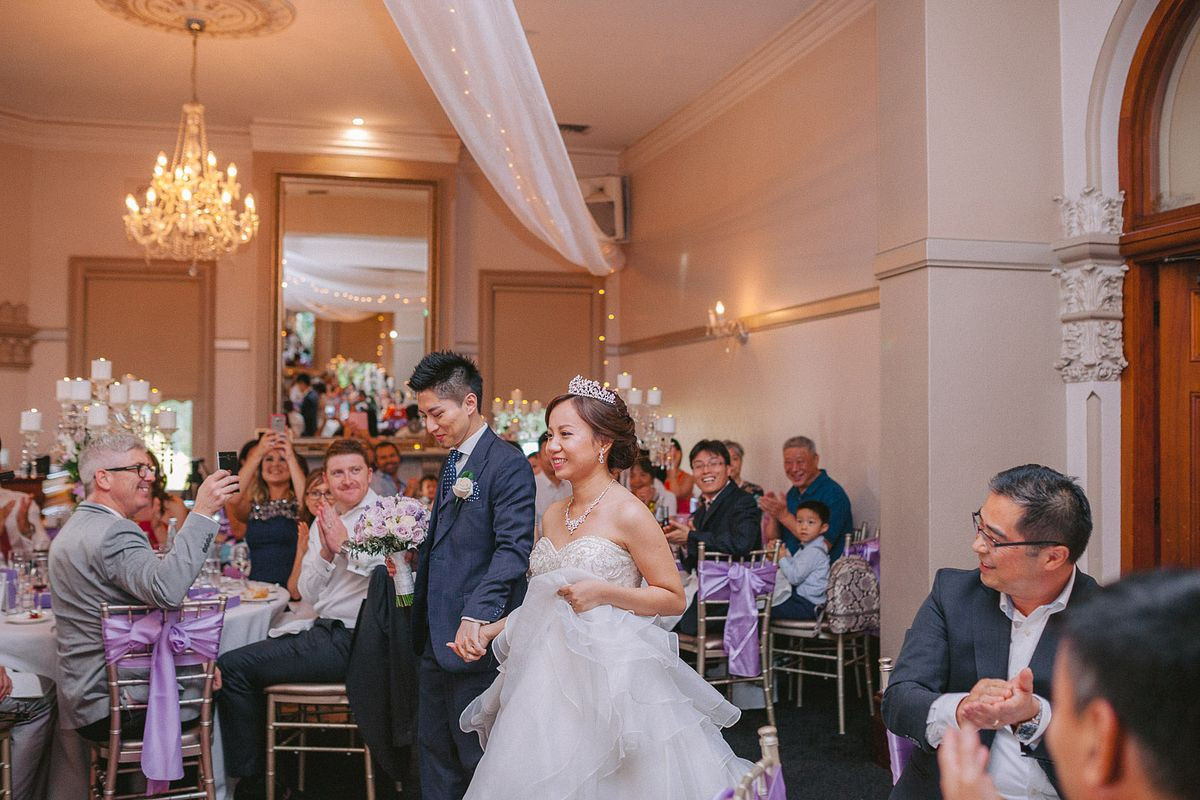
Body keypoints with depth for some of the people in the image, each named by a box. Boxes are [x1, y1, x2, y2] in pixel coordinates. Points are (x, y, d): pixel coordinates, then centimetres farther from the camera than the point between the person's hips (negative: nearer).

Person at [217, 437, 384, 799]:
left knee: (232, 667, -9)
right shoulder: (323, 521, 14)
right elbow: (308, 593, 11)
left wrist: (346, 546, -19)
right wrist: (326, 552, -7)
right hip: (324, 630, 8)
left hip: (350, 640, -8)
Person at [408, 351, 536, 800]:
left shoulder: (507, 464, -14)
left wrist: (475, 616, -32)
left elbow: (513, 548, -23)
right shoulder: (452, 462, 16)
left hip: (475, 640, -9)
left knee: (477, 757, 3)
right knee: (434, 747, 16)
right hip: (437, 637, 9)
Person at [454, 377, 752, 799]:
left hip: (608, 675, -7)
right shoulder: (553, 515, 9)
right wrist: (491, 629, 8)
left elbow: (674, 598, -9)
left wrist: (603, 593, -19)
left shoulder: (628, 514, -12)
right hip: (550, 673, 7)